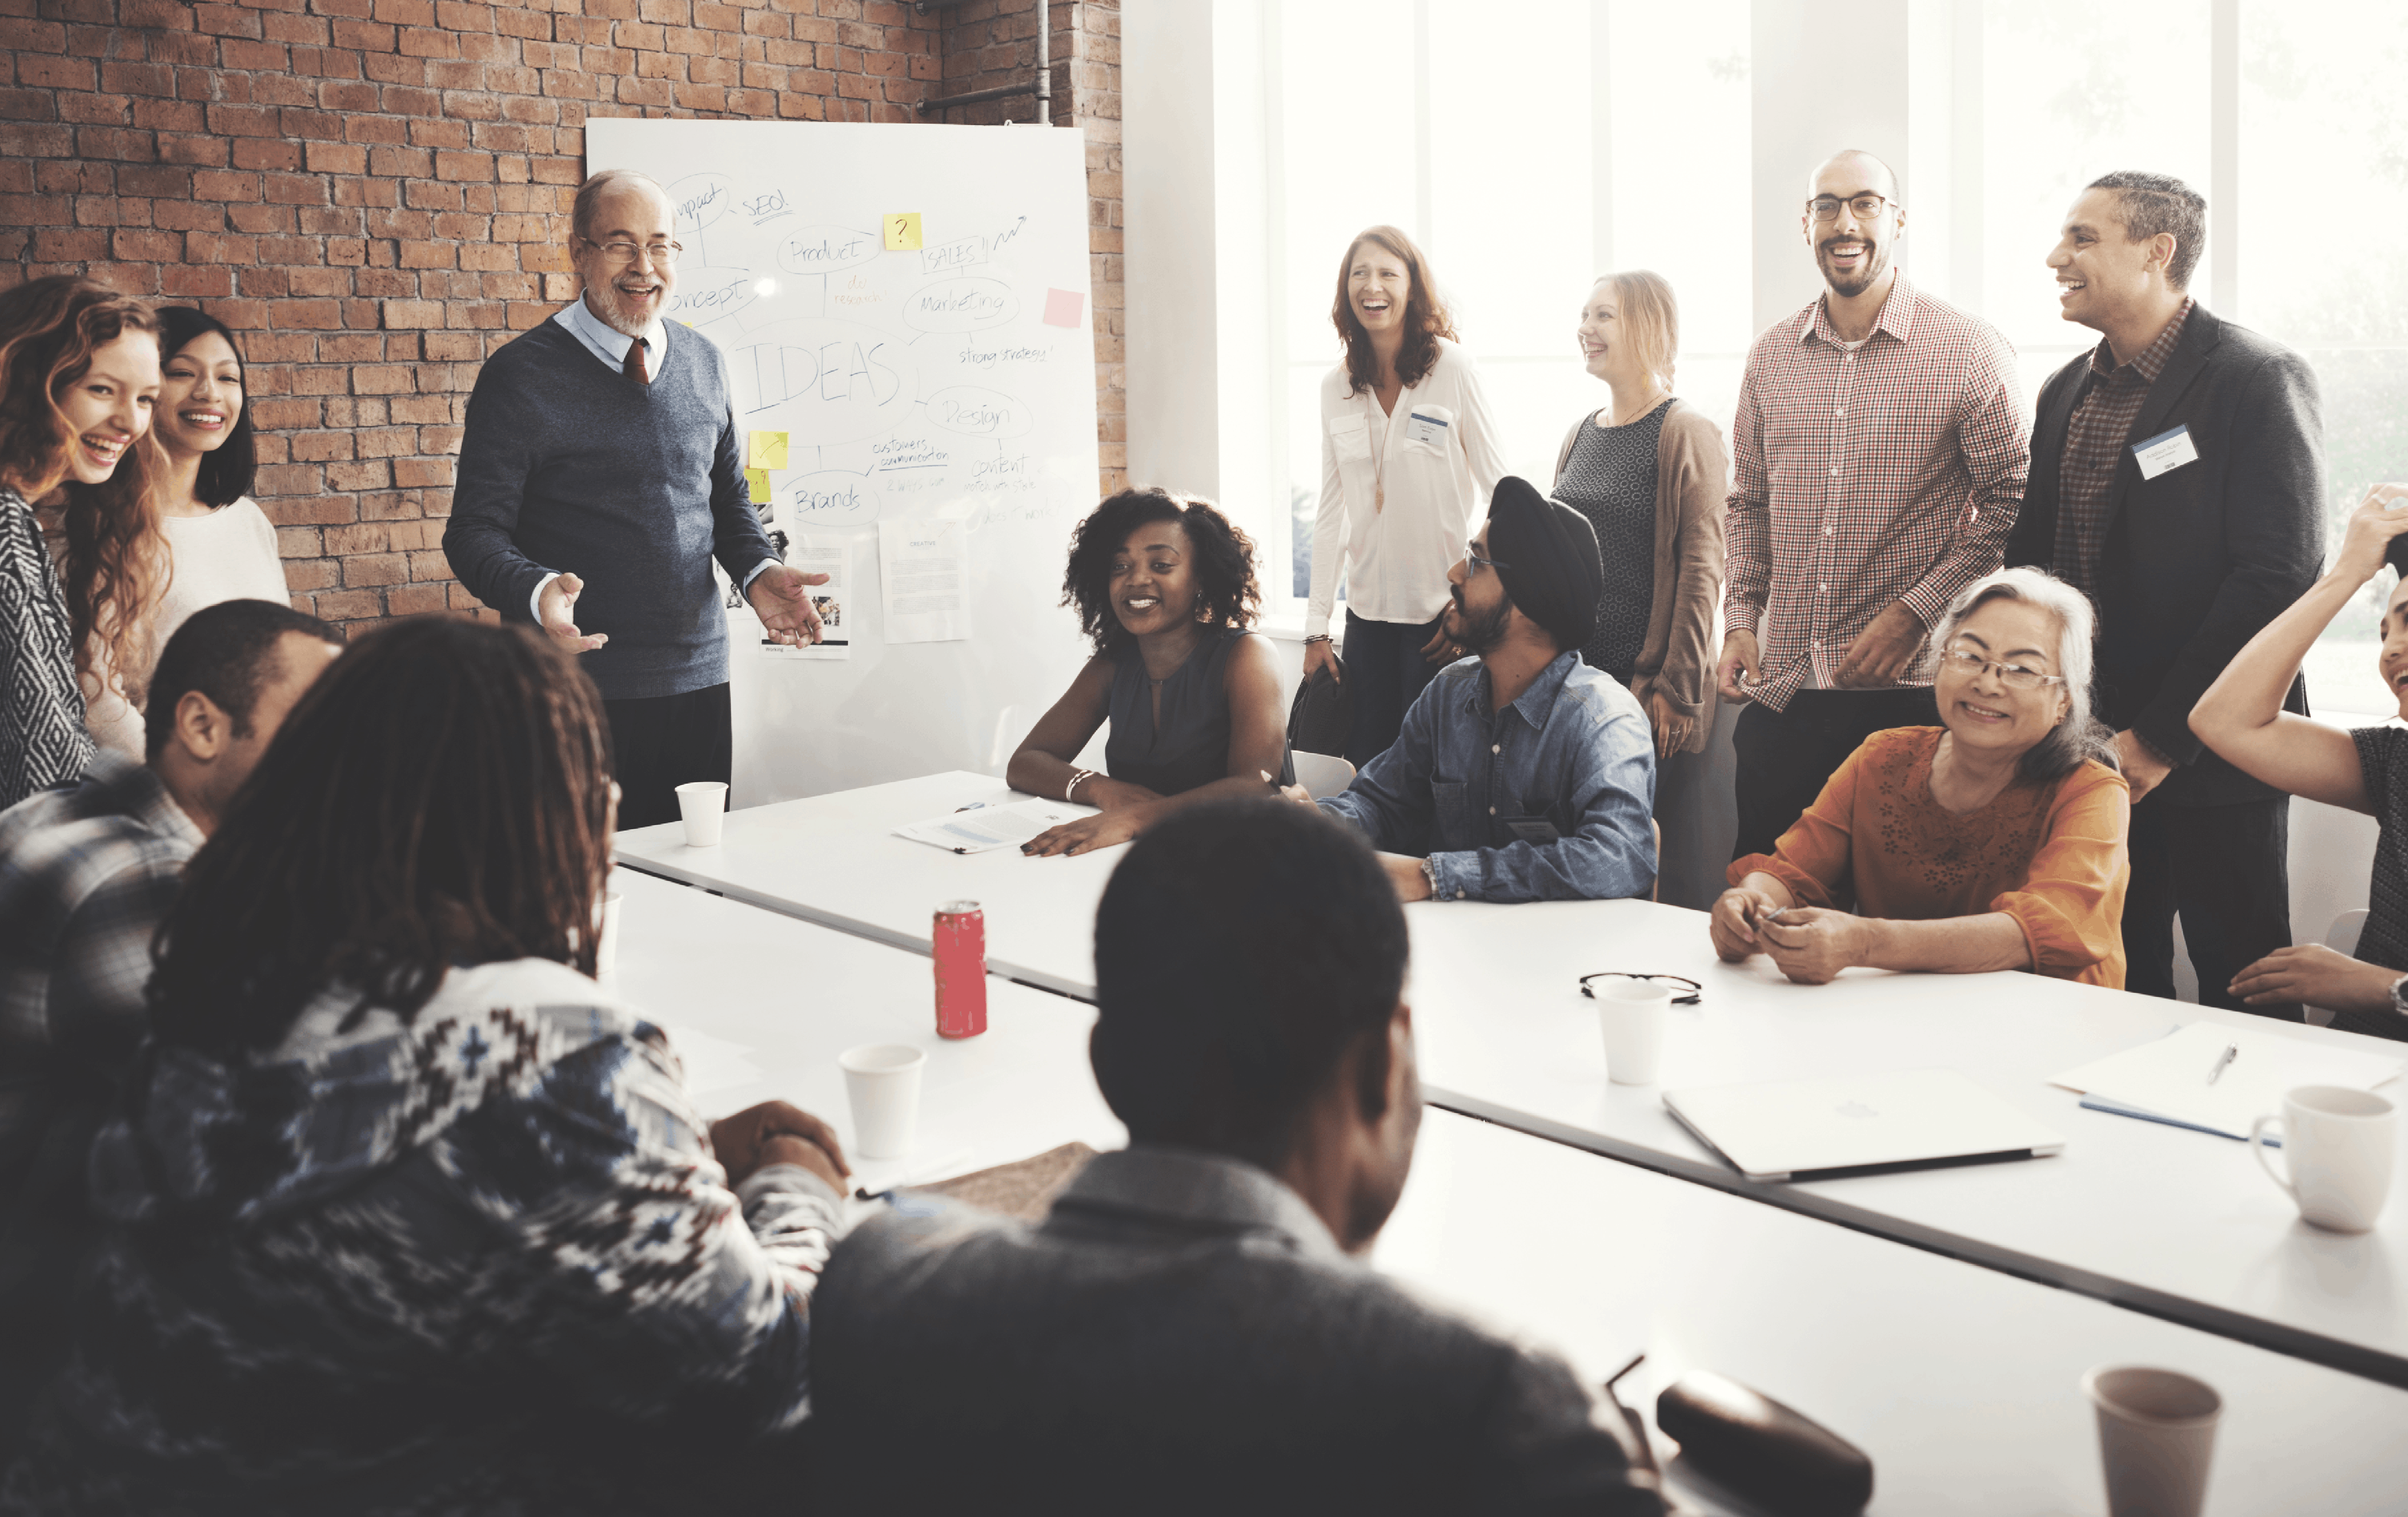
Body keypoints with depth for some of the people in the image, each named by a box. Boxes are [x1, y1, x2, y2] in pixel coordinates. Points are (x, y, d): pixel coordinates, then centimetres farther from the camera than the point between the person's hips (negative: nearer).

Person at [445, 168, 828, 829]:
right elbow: (475, 532, -6)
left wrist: (758, 572, 0)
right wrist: (537, 592, -27)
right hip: (581, 692, -4)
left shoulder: (704, 364, 10)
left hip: (700, 679, 5)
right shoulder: (521, 374, -5)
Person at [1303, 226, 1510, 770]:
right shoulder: (1336, 388, 7)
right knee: (1365, 769, 5)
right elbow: (1331, 514, 10)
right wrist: (1316, 629, 7)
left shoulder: (1453, 370, -5)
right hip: (1369, 611, 4)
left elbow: (1500, 494, -4)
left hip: (1442, 612, -4)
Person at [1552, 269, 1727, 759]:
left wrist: (1679, 690, -16)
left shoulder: (1686, 433, -7)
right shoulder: (1580, 435, 14)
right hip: (1572, 675, 6)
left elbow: (1701, 572, -12)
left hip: (1647, 682, -6)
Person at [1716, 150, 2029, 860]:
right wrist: (1741, 617, 6)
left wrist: (1915, 613, -14)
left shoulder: (1970, 351, -3)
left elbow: (2012, 502, -5)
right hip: (1779, 693, 4)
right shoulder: (1771, 356, 11)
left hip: (1909, 692, -4)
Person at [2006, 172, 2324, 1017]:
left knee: (2239, 997, 2)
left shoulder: (2258, 379, -10)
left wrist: (2161, 736, -17)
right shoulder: (2066, 392, 12)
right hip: (2090, 749, 6)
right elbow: (2032, 558, 15)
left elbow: (2281, 574, -16)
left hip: (2211, 752, -6)